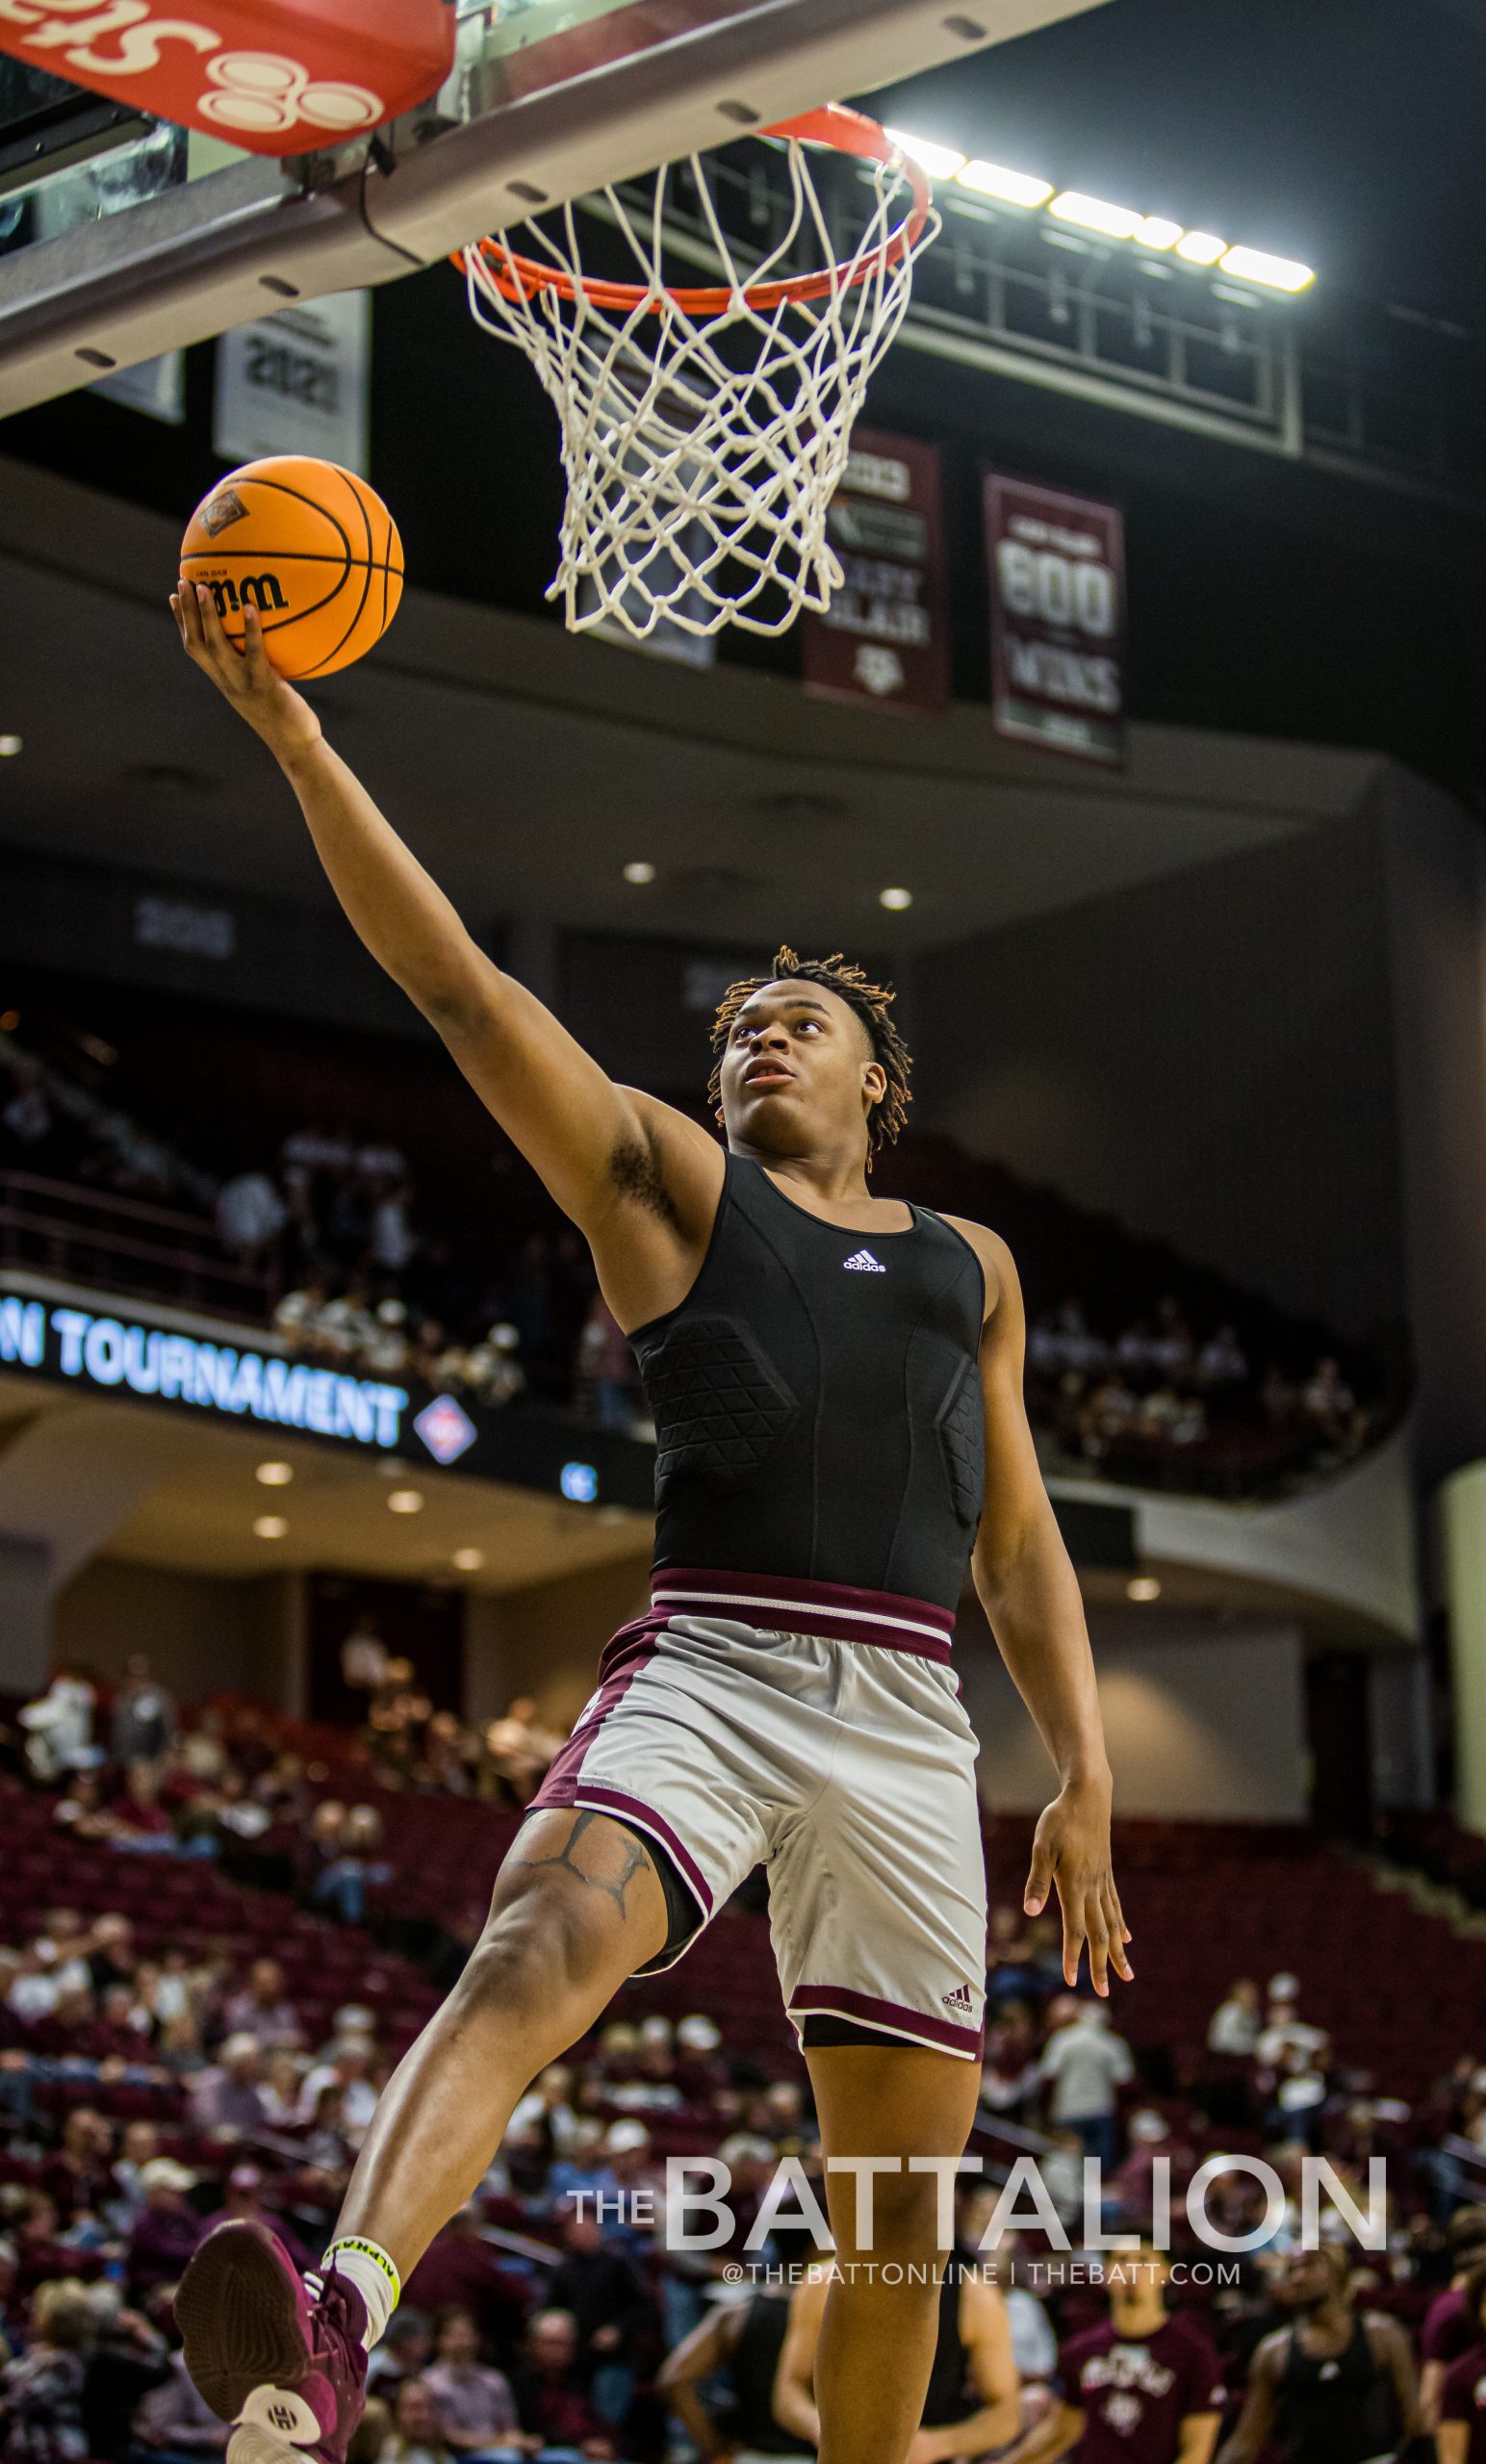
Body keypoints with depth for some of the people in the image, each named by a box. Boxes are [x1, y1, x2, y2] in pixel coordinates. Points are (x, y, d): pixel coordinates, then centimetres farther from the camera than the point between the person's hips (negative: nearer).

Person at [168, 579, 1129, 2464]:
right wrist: (298, 743, -5)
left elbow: (1019, 1546, 23)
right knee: (547, 1940, -33)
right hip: (711, 1661, -4)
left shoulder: (971, 1268, 24)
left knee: (901, 2194, 5)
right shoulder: (668, 1181, 15)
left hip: (906, 1715, 4)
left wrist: (1085, 1779, 13)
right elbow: (460, 985, 4)